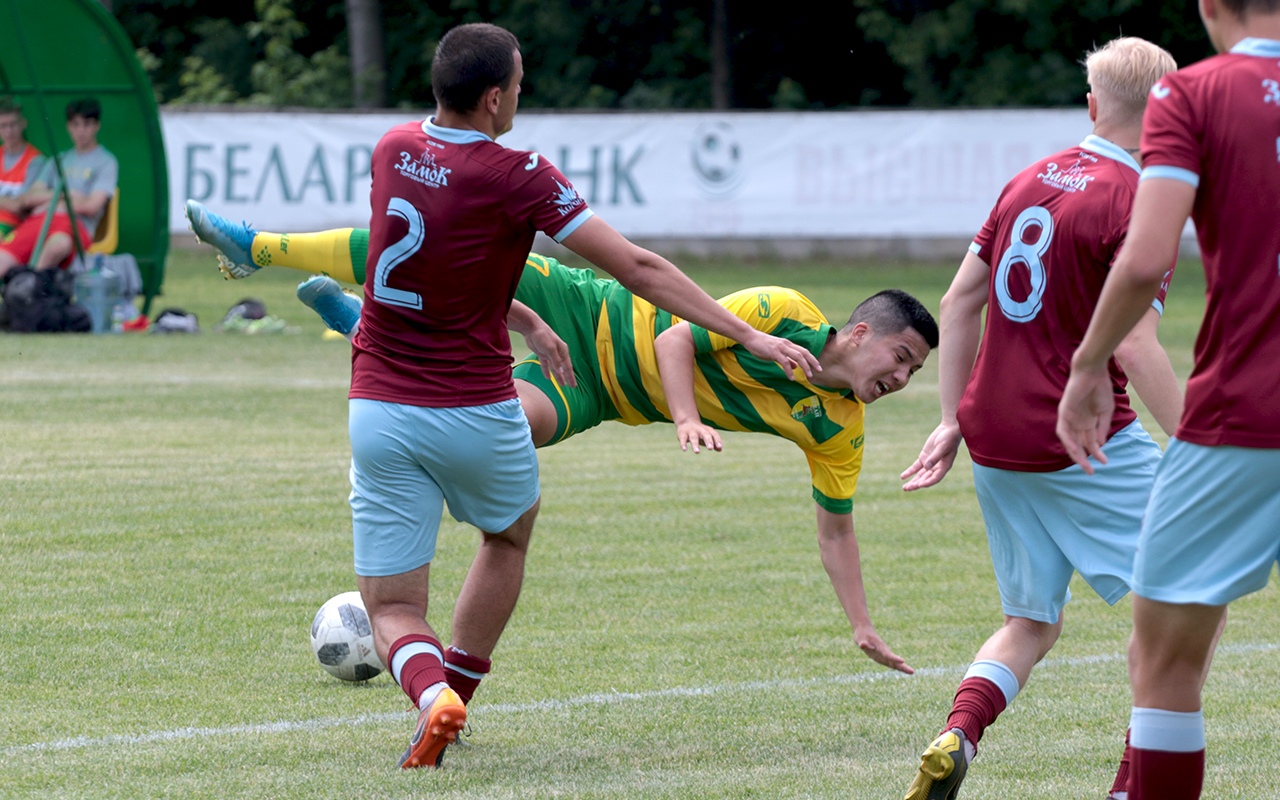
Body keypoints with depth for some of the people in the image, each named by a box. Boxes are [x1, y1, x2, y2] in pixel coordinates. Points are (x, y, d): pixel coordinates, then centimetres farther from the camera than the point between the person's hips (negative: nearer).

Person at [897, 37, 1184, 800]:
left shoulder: (1030, 181, 11)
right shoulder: (1139, 204, -11)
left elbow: (959, 300, 14)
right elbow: (1135, 345, -19)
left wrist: (956, 420, 19)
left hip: (994, 443, 7)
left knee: (1033, 624, 17)